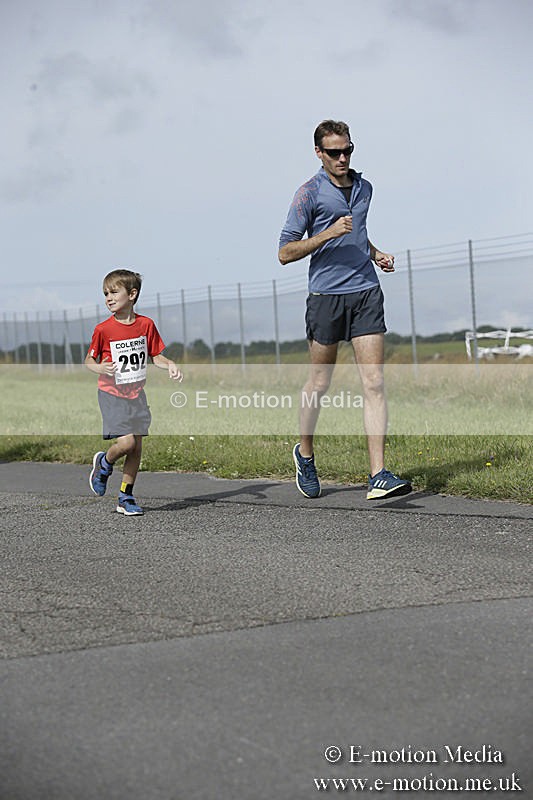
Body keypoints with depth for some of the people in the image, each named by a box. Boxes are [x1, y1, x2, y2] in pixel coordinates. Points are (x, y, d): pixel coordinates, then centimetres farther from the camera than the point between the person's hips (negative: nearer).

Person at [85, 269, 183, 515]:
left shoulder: (146, 325, -1)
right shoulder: (103, 329, -9)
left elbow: (156, 355, 9)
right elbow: (89, 360, 0)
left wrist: (170, 365, -10)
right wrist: (100, 368, -21)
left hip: (136, 393, 4)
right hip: (112, 394, -4)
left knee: (137, 447, 4)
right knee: (126, 442, -17)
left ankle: (126, 497, 16)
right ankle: (104, 463, 15)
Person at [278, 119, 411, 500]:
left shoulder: (364, 187, 13)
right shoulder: (310, 193, -5)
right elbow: (285, 252, -8)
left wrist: (375, 253, 12)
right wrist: (329, 234, -19)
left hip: (366, 293, 4)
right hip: (327, 295, -4)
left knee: (374, 382, -7)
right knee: (320, 383, 7)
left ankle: (378, 475, -10)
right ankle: (305, 454, 31)